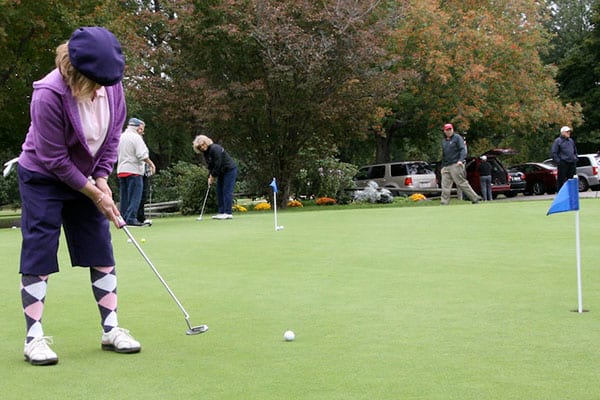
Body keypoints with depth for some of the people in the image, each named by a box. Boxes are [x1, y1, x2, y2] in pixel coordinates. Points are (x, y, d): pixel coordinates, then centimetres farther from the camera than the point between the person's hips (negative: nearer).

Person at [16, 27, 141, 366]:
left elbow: (113, 136, -1)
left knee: (102, 252, 3)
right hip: (44, 179, -5)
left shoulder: (112, 85, -14)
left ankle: (111, 329, 10)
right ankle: (34, 338, 2)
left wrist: (102, 180, -9)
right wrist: (95, 194, -18)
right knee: (39, 254, -5)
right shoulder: (49, 94, -30)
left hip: (88, 179, 6)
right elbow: (54, 160, -24)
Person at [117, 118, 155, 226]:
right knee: (135, 196, -7)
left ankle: (124, 219, 10)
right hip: (133, 170, -8)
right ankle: (131, 218, -12)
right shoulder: (136, 137, -9)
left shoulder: (120, 137, 15)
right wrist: (151, 164, -6)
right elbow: (142, 155, -16)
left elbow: (117, 154, 18)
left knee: (124, 196, 10)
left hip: (121, 170, 8)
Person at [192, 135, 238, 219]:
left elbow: (218, 165, -24)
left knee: (227, 191, -12)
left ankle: (228, 213, -13)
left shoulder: (215, 149, -24)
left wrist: (213, 176, -15)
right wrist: (210, 177, -4)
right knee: (219, 191, 6)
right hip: (222, 172, 10)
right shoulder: (206, 152, 5)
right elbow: (210, 166, 9)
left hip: (230, 170, -10)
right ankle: (221, 212, 8)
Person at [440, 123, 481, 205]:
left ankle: (475, 199, -2)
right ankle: (444, 204, -2)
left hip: (456, 165, -6)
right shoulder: (443, 141, 21)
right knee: (445, 187, -1)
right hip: (446, 167, 7)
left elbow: (463, 149, -9)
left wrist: (461, 160, -25)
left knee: (462, 183, -10)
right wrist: (442, 167, 20)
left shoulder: (457, 138, 1)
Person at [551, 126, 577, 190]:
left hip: (572, 163, 6)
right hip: (563, 163, -6)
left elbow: (575, 151, 28)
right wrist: (558, 161, -13)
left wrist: (575, 158, 14)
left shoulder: (571, 140, 18)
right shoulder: (557, 141, -3)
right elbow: (554, 153, -7)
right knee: (561, 180, -5)